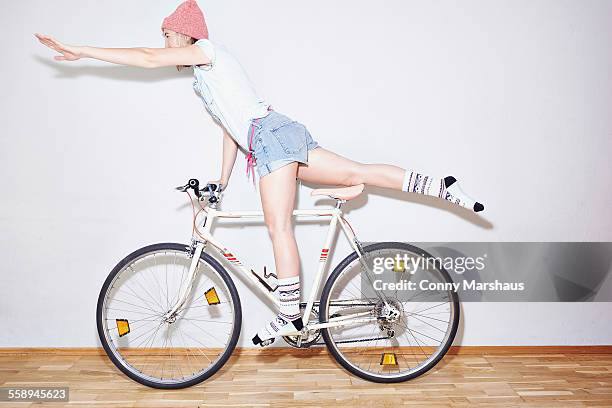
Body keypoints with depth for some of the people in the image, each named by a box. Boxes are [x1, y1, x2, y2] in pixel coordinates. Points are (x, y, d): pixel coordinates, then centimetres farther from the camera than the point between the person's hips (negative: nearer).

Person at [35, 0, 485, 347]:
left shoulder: (208, 50, 5)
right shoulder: (207, 78, 30)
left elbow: (148, 58, -5)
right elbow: (232, 130, 27)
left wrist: (78, 50, 0)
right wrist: (221, 184, 25)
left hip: (271, 135, -10)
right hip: (284, 133, 10)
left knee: (279, 228, -10)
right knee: (360, 173, 6)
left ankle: (290, 316, -5)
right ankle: (445, 187, 8)